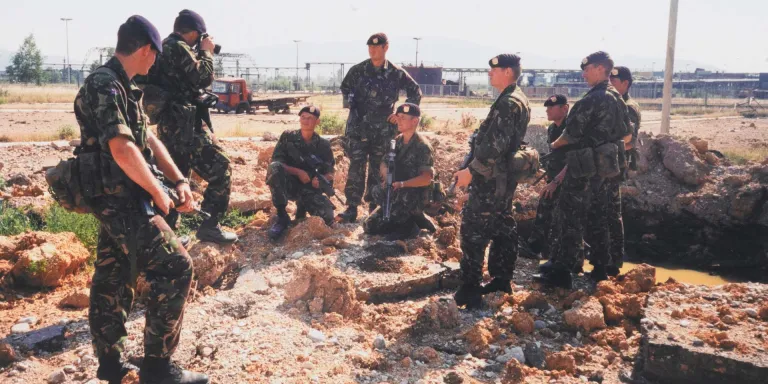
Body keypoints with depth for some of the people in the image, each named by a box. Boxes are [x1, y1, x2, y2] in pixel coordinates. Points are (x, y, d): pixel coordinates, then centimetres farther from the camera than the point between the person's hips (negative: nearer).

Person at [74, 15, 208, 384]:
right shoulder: (105, 85, -18)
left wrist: (179, 180, 5)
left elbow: (148, 139, 15)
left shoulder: (121, 87, 14)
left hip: (118, 199, 10)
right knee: (175, 268, -9)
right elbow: (122, 149, -29)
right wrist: (158, 191, -18)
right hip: (120, 200, -10)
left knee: (113, 278, 15)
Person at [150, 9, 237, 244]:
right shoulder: (179, 48, -11)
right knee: (220, 169, -5)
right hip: (184, 124, -10)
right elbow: (204, 78, -14)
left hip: (169, 124, 10)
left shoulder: (164, 48, 20)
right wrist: (207, 52, 1)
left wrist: (200, 54, 16)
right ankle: (209, 227, -6)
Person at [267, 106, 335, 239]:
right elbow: (276, 162, -7)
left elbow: (330, 173, 2)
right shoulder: (287, 137, 0)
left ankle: (302, 207, 12)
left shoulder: (324, 145, 3)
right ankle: (282, 217, -24)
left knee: (327, 218, -25)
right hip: (289, 185, -1)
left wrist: (321, 180, -23)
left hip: (311, 189, 1)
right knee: (274, 167, -33)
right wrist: (298, 172, -22)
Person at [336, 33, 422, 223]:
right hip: (359, 127, 0)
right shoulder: (357, 70, 1)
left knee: (378, 170, 8)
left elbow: (416, 93, 10)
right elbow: (345, 88, 17)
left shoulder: (396, 73, 0)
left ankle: (375, 208, 18)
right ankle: (351, 209, -2)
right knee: (356, 168, -5)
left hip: (383, 130, 0)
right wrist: (350, 104, 1)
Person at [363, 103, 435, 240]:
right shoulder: (396, 142, 8)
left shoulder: (423, 147, -14)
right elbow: (384, 163, 8)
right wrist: (386, 176, -16)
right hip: (395, 194, 6)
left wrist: (402, 184, -32)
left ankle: (409, 224, -10)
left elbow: (426, 179, -21)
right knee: (369, 226, -5)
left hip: (416, 197, -6)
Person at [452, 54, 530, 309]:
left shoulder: (508, 102, -18)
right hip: (504, 176, 11)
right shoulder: (518, 100, 15)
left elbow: (495, 144, -25)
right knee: (502, 226, 14)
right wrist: (475, 167, 20)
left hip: (492, 177, -11)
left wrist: (470, 170, -19)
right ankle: (502, 279, 23)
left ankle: (470, 290, -4)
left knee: (473, 229, -7)